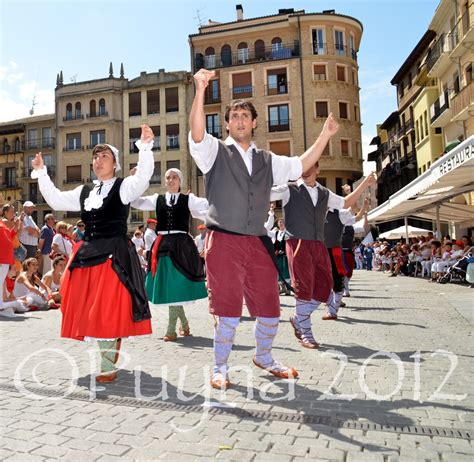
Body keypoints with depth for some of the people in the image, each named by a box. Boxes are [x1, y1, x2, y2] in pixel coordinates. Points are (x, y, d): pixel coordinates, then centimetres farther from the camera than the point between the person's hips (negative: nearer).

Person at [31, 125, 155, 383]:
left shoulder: (124, 186, 0)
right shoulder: (85, 191, 17)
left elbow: (143, 177, -18)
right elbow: (56, 200, 19)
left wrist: (145, 147, -29)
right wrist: (41, 173, 16)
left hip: (114, 254, -6)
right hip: (87, 253, 7)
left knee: (109, 311, -6)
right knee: (88, 310, 10)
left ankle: (108, 367, 5)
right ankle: (108, 356, 29)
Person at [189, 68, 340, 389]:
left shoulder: (267, 161, 19)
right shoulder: (215, 152, 5)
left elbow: (300, 167, 17)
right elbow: (197, 134, -14)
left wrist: (325, 135, 12)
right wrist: (201, 90, -25)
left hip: (258, 242, 5)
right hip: (224, 241, -4)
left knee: (270, 309, 9)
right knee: (228, 310, 0)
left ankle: (264, 357, 36)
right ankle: (221, 367, 22)